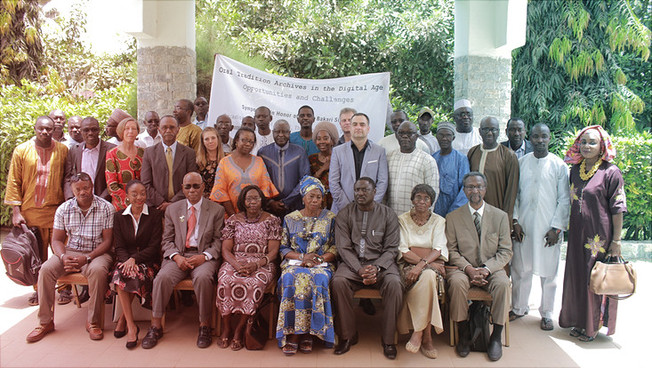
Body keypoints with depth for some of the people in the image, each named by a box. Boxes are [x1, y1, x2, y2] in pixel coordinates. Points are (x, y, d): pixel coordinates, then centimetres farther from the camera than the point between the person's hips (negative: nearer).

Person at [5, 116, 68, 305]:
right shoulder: (21, 150, 4)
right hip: (30, 211, 1)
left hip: (57, 210, -1)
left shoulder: (63, 150, 3)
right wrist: (16, 211, -1)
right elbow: (14, 182, 4)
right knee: (37, 253, 9)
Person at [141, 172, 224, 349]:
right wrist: (176, 256, -8)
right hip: (178, 256, 2)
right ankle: (155, 326, -10)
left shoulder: (216, 210, 7)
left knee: (203, 278, -34)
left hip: (204, 257, -2)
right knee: (162, 277, -27)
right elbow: (167, 240, 11)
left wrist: (204, 256, -14)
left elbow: (218, 241, 3)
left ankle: (205, 326, -16)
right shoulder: (172, 209, 15)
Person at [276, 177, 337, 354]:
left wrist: (319, 259, -12)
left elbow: (335, 248, 4)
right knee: (290, 279, -32)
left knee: (317, 280, -34)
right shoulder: (290, 219, 13)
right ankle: (292, 333, -26)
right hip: (295, 262, 1)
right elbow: (284, 248, 9)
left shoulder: (330, 218, 10)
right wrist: (302, 256, -9)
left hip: (322, 264, -1)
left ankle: (308, 334, -24)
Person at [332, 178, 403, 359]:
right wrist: (359, 269, -18)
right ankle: (348, 335, -11)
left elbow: (391, 248, 0)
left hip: (381, 263, 0)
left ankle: (388, 339, -13)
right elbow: (344, 248, -2)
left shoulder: (388, 214, 4)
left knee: (394, 283, -30)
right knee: (338, 281, -29)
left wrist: (376, 268, -18)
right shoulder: (345, 214, 4)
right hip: (353, 263, 1)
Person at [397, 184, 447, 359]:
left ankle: (418, 332, -30)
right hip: (408, 265, -1)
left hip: (432, 265, 1)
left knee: (427, 276, -36)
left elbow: (438, 250, -5)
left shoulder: (438, 221, 10)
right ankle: (427, 337, -30)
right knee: (427, 277, -35)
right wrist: (427, 260, -17)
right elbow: (403, 251, -3)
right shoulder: (403, 219, 8)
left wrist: (421, 264, -24)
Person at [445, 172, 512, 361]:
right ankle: (463, 334, -16)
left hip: (491, 269, 1)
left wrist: (486, 269, -15)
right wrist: (469, 269, -16)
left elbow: (505, 251, 1)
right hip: (463, 268, 0)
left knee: (502, 283, -31)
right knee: (457, 282, -32)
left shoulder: (500, 216, 6)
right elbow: (452, 251, 1)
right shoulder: (453, 217, 5)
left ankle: (496, 336, -15)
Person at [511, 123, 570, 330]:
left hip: (549, 227, -2)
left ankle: (546, 314, 21)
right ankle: (519, 307, 26)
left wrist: (556, 228, -8)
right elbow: (514, 193, 7)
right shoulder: (521, 162, 5)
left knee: (548, 272, 5)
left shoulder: (559, 165, -1)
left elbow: (564, 199, -1)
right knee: (520, 269, 9)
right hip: (523, 226, 2)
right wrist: (515, 221, 0)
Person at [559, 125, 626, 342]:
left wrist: (616, 240, -12)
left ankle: (593, 326, 19)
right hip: (577, 233, 6)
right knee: (576, 276, 12)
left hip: (600, 235, -6)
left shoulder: (610, 172, -10)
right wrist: (565, 226, 13)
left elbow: (617, 209, -10)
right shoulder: (575, 170, 7)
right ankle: (579, 321, 28)